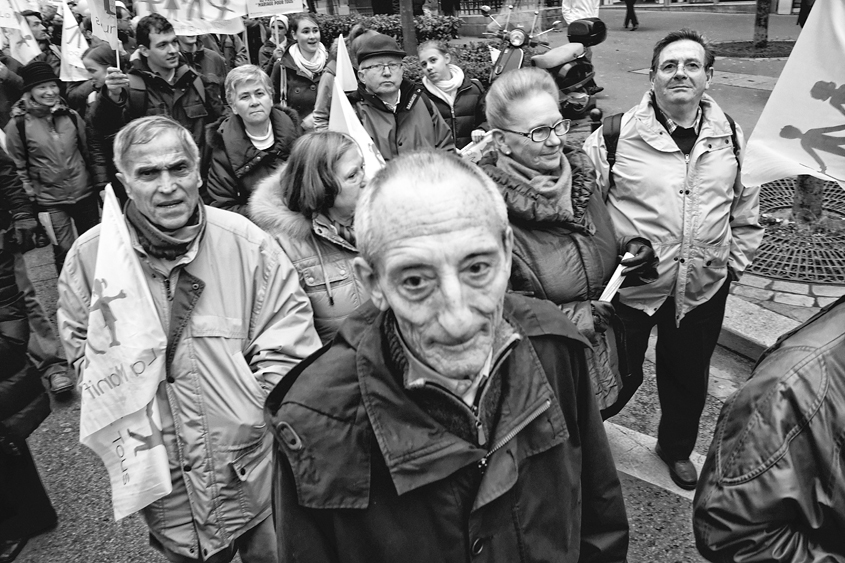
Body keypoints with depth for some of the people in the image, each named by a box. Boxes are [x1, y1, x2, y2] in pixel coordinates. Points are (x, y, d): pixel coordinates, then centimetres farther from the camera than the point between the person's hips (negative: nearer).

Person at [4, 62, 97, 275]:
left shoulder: (71, 116, 1)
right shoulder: (17, 125, -8)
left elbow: (87, 150, 10)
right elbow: (18, 166, -1)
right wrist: (31, 196, -4)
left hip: (84, 194, 3)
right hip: (51, 201, -3)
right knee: (65, 251, 1)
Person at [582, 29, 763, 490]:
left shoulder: (730, 136, 2)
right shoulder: (616, 135, -12)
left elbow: (746, 203, 13)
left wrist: (736, 258, 10)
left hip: (705, 287, 4)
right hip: (629, 283, -4)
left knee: (689, 375, 21)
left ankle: (677, 447, 47)